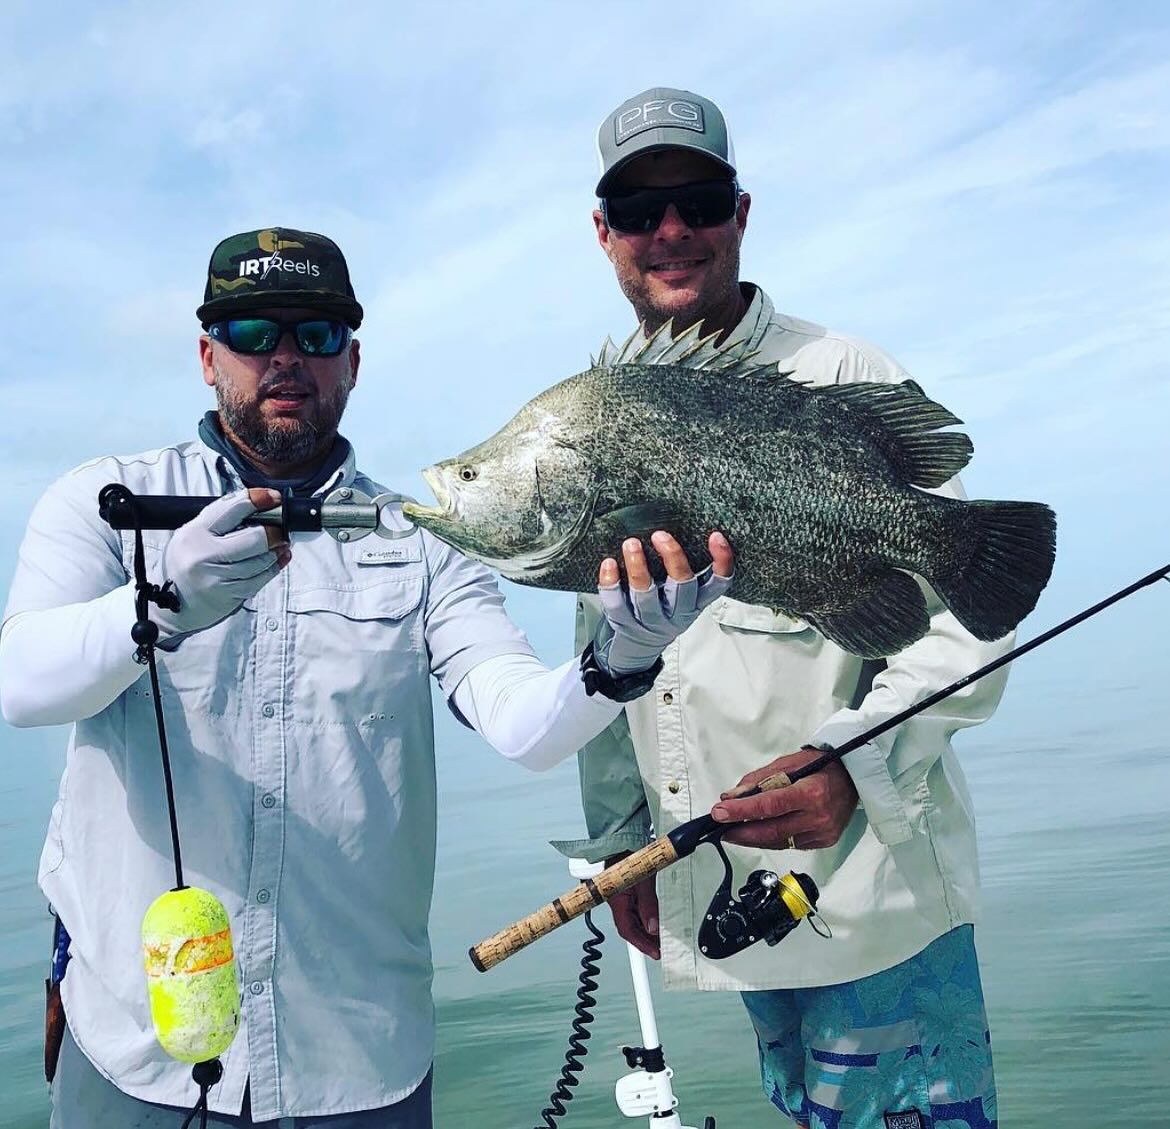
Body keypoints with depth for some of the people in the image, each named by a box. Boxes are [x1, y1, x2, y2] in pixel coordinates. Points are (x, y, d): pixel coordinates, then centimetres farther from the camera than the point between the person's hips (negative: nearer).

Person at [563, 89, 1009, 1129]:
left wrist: (853, 765, -27)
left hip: (871, 883, -5)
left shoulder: (847, 382, -8)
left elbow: (963, 621, -12)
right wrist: (619, 834, 15)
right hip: (721, 894, 5)